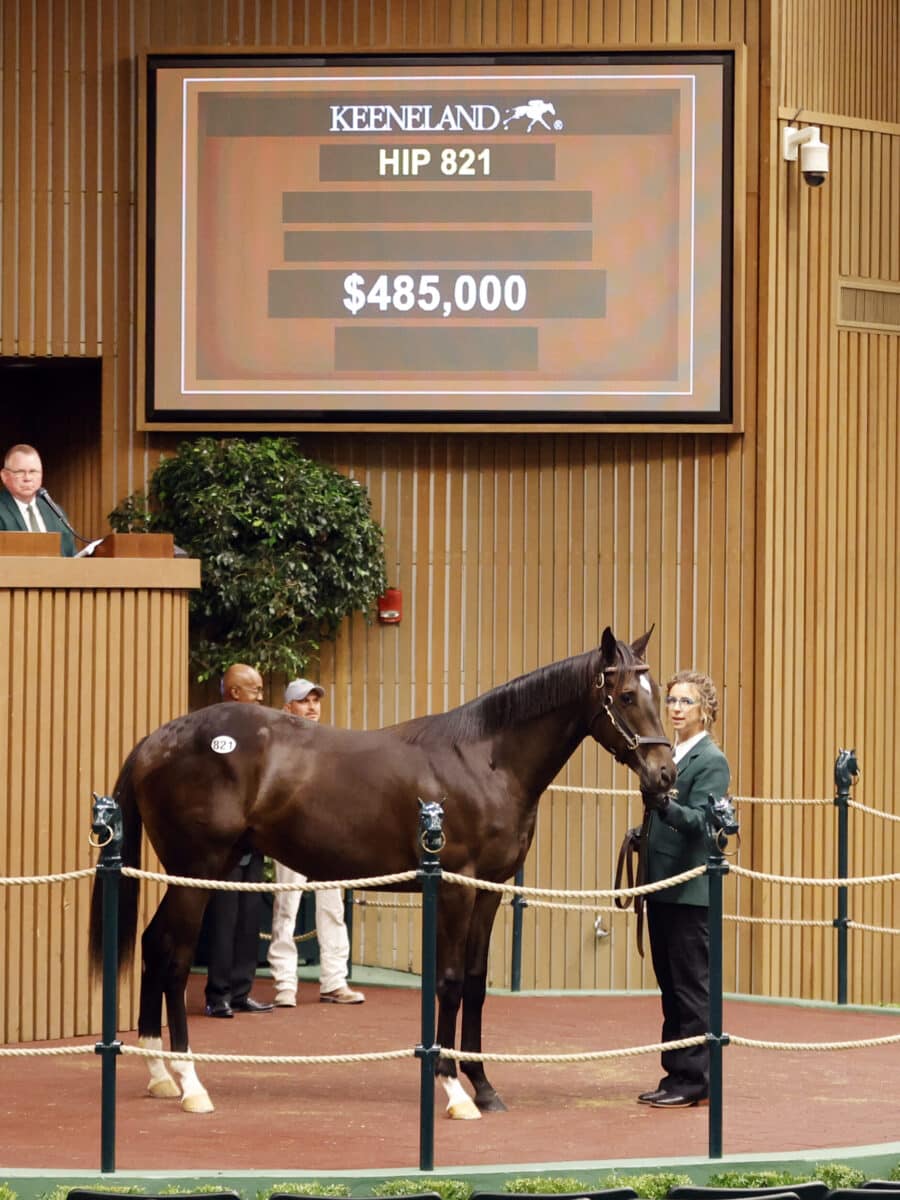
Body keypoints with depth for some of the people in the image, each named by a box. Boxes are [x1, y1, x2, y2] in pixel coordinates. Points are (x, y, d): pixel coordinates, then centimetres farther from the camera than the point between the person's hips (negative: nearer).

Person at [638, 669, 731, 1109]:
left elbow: (700, 821, -22)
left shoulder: (711, 761, -10)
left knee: (692, 985, -5)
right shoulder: (668, 755, 14)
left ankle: (694, 1078, -1)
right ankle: (675, 1073, 18)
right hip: (662, 887, 9)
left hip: (690, 890, -9)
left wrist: (666, 807, -38)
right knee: (670, 985, 12)